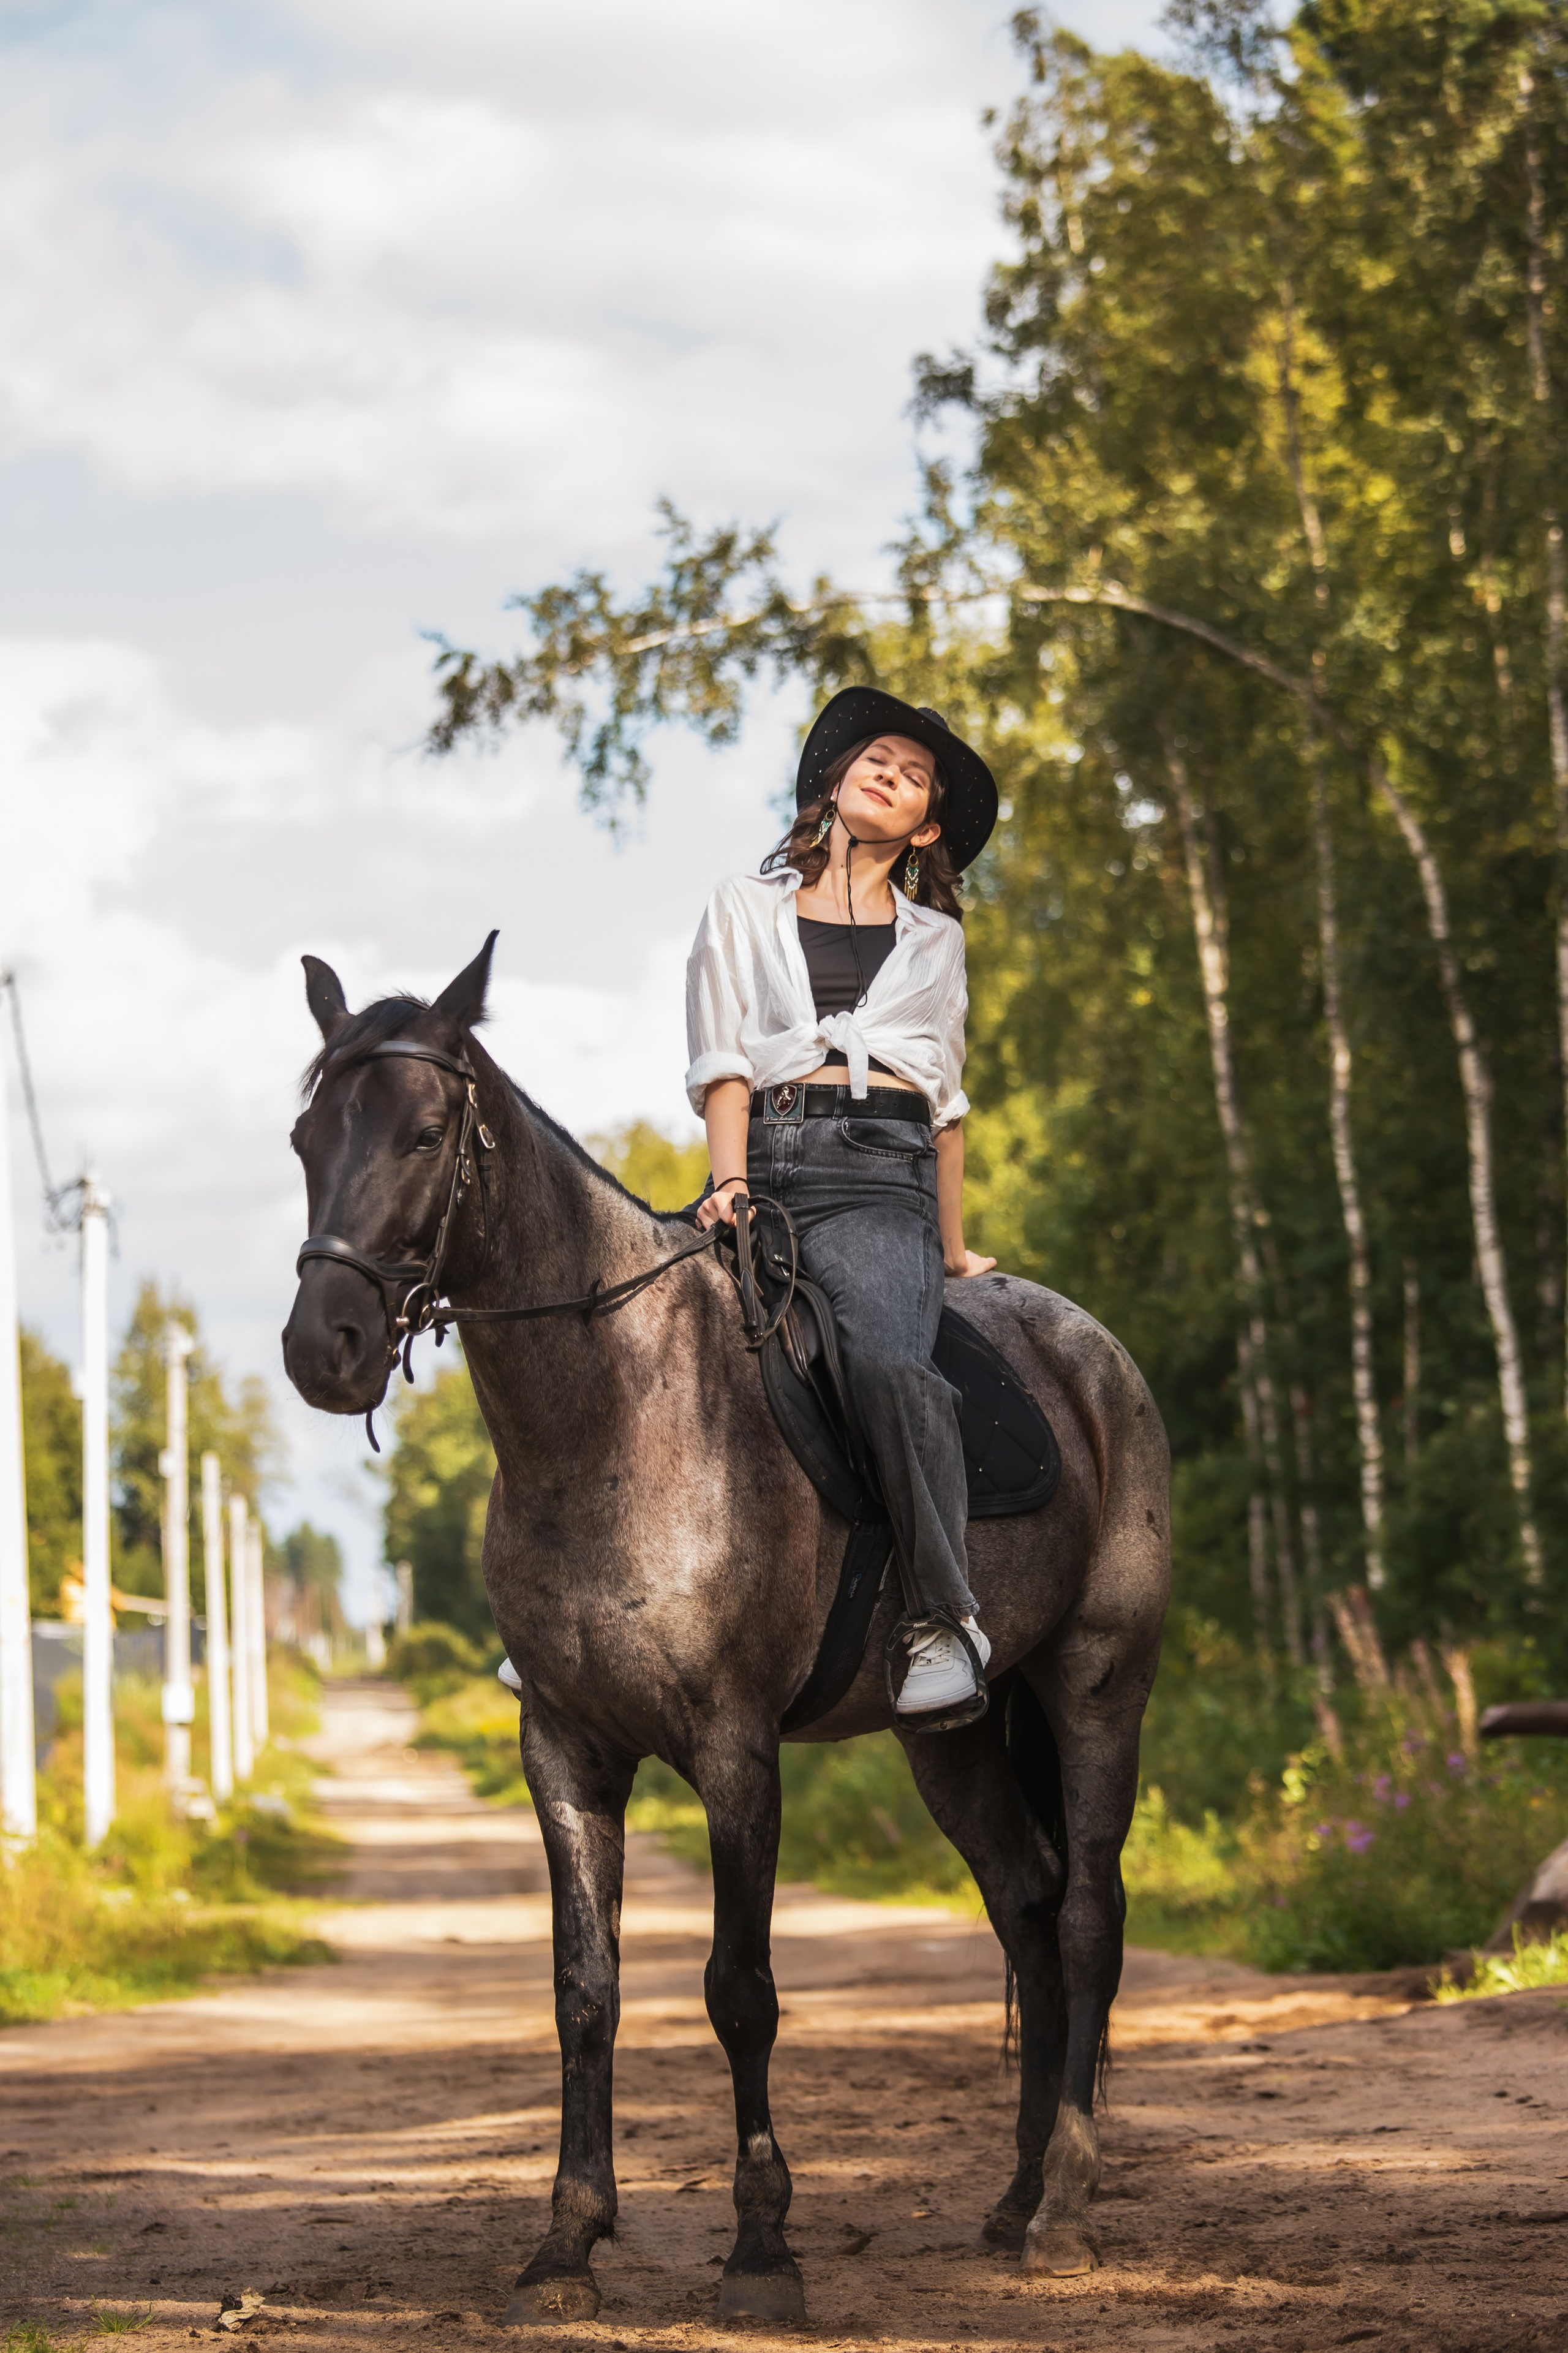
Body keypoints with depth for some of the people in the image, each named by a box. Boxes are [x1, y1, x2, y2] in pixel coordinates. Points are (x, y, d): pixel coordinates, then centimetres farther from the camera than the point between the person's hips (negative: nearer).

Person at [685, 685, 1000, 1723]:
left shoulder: (934, 938, 23)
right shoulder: (745, 908, 19)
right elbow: (724, 1062, 8)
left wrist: (954, 1246, 21)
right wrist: (730, 1181, -7)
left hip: (884, 1175, -1)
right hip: (768, 1160, 1)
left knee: (884, 1358, -33)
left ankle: (945, 1617, -30)